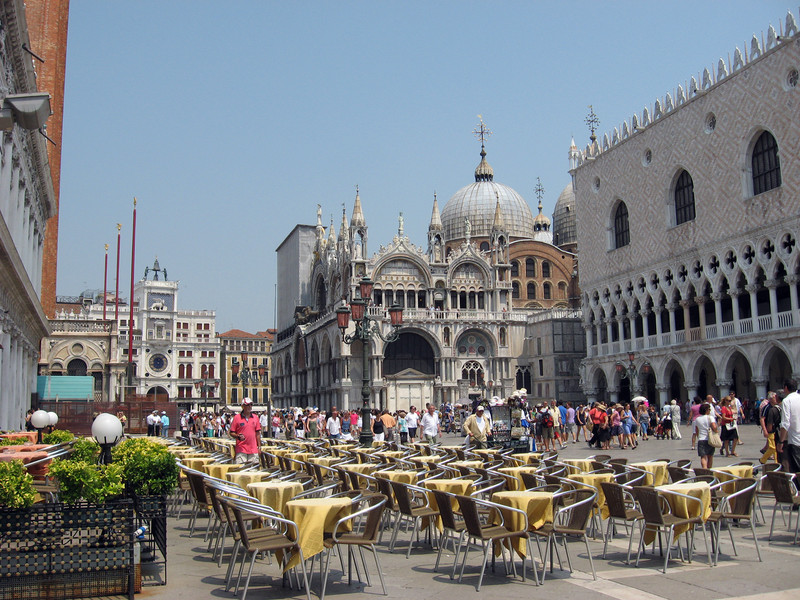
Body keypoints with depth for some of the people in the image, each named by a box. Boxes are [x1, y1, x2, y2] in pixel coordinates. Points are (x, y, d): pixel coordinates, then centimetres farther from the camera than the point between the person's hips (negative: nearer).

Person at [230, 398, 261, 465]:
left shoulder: (255, 418, 10)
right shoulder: (237, 418, 0)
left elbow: (258, 433, 13)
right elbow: (232, 433, 2)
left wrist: (259, 447, 9)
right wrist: (238, 436, -17)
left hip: (253, 449, 3)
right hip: (241, 449, -3)